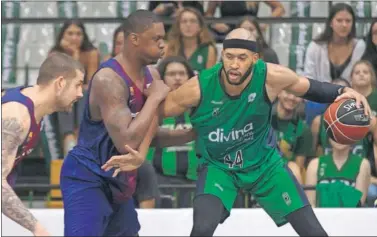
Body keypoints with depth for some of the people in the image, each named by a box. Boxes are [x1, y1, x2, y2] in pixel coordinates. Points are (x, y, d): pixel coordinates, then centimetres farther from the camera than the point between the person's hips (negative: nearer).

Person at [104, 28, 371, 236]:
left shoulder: (271, 77, -23)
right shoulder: (199, 87, -27)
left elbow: (308, 87, -4)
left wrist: (344, 92, -19)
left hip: (265, 162, 2)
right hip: (218, 165, -2)